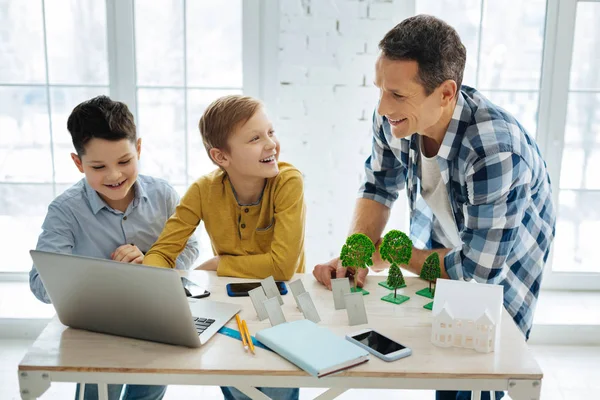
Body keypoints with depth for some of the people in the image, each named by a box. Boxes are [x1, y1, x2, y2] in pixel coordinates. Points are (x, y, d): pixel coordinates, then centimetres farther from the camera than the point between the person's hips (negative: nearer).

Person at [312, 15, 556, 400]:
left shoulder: (495, 150, -41)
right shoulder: (393, 117, -25)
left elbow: (478, 271, -33)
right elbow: (380, 187, -6)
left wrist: (389, 253, -21)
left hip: (504, 264, -4)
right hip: (439, 245, 5)